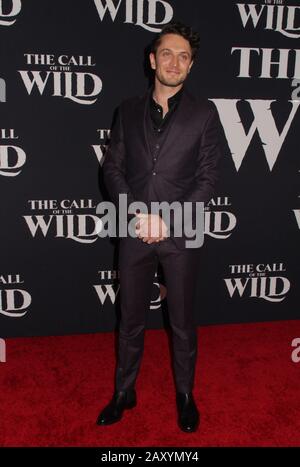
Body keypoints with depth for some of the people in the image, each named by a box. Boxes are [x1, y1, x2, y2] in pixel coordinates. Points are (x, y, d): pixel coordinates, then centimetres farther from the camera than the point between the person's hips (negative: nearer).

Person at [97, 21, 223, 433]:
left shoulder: (204, 112, 0)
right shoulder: (129, 110, 7)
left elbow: (208, 178, -5)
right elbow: (112, 168, 3)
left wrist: (169, 219, -14)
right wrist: (139, 213, -12)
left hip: (181, 234, -2)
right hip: (134, 232, 2)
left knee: (182, 322, 12)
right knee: (130, 319, 14)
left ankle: (185, 394, 33)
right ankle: (124, 392, 34)